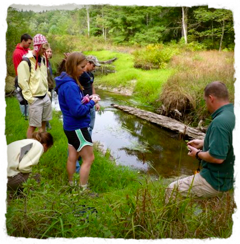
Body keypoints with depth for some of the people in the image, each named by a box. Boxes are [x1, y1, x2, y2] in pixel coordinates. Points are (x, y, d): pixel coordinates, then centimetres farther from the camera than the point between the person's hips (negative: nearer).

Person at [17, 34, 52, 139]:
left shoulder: (43, 59, 10)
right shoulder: (26, 61, -14)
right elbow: (22, 82, -17)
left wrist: (47, 91, 15)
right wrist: (29, 97, -18)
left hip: (45, 97, 7)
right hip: (35, 99, -7)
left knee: (43, 123, 17)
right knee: (33, 125, 0)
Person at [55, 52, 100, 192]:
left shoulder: (68, 82, 7)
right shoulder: (70, 85, -25)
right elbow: (78, 111, -26)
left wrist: (85, 99, 0)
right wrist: (92, 102, -13)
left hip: (72, 126, 10)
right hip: (77, 127, -10)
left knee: (72, 157, 19)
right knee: (89, 159, 1)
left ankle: (71, 186, 34)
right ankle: (83, 190, 11)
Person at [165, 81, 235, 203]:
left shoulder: (219, 122, -29)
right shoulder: (232, 114, 1)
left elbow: (217, 157, -31)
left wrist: (198, 154, -13)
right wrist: (203, 143, 13)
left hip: (217, 182, -10)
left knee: (172, 189, -1)